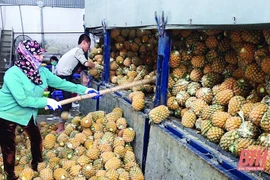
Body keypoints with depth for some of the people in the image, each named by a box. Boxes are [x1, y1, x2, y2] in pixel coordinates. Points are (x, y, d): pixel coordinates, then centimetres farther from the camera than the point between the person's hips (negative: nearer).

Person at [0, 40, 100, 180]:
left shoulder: (42, 71, -8)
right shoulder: (13, 74, -28)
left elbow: (60, 83, -8)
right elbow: (22, 100, -33)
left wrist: (83, 89, -13)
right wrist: (46, 101, -33)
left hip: (28, 113, 7)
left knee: (37, 139, 17)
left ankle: (36, 166, 42)